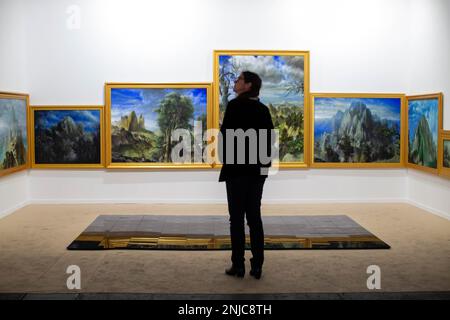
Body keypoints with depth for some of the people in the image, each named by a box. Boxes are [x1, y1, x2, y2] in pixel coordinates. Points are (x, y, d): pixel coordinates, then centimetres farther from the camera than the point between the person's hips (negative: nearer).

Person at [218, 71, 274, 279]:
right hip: (257, 169, 5)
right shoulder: (263, 109, 8)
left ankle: (238, 265, 3)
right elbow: (270, 137, 9)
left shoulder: (235, 105, -9)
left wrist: (224, 158, 2)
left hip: (237, 168, -5)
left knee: (237, 218, 1)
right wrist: (265, 162, 14)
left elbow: (225, 133, -13)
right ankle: (257, 266, 9)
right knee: (255, 217, 8)